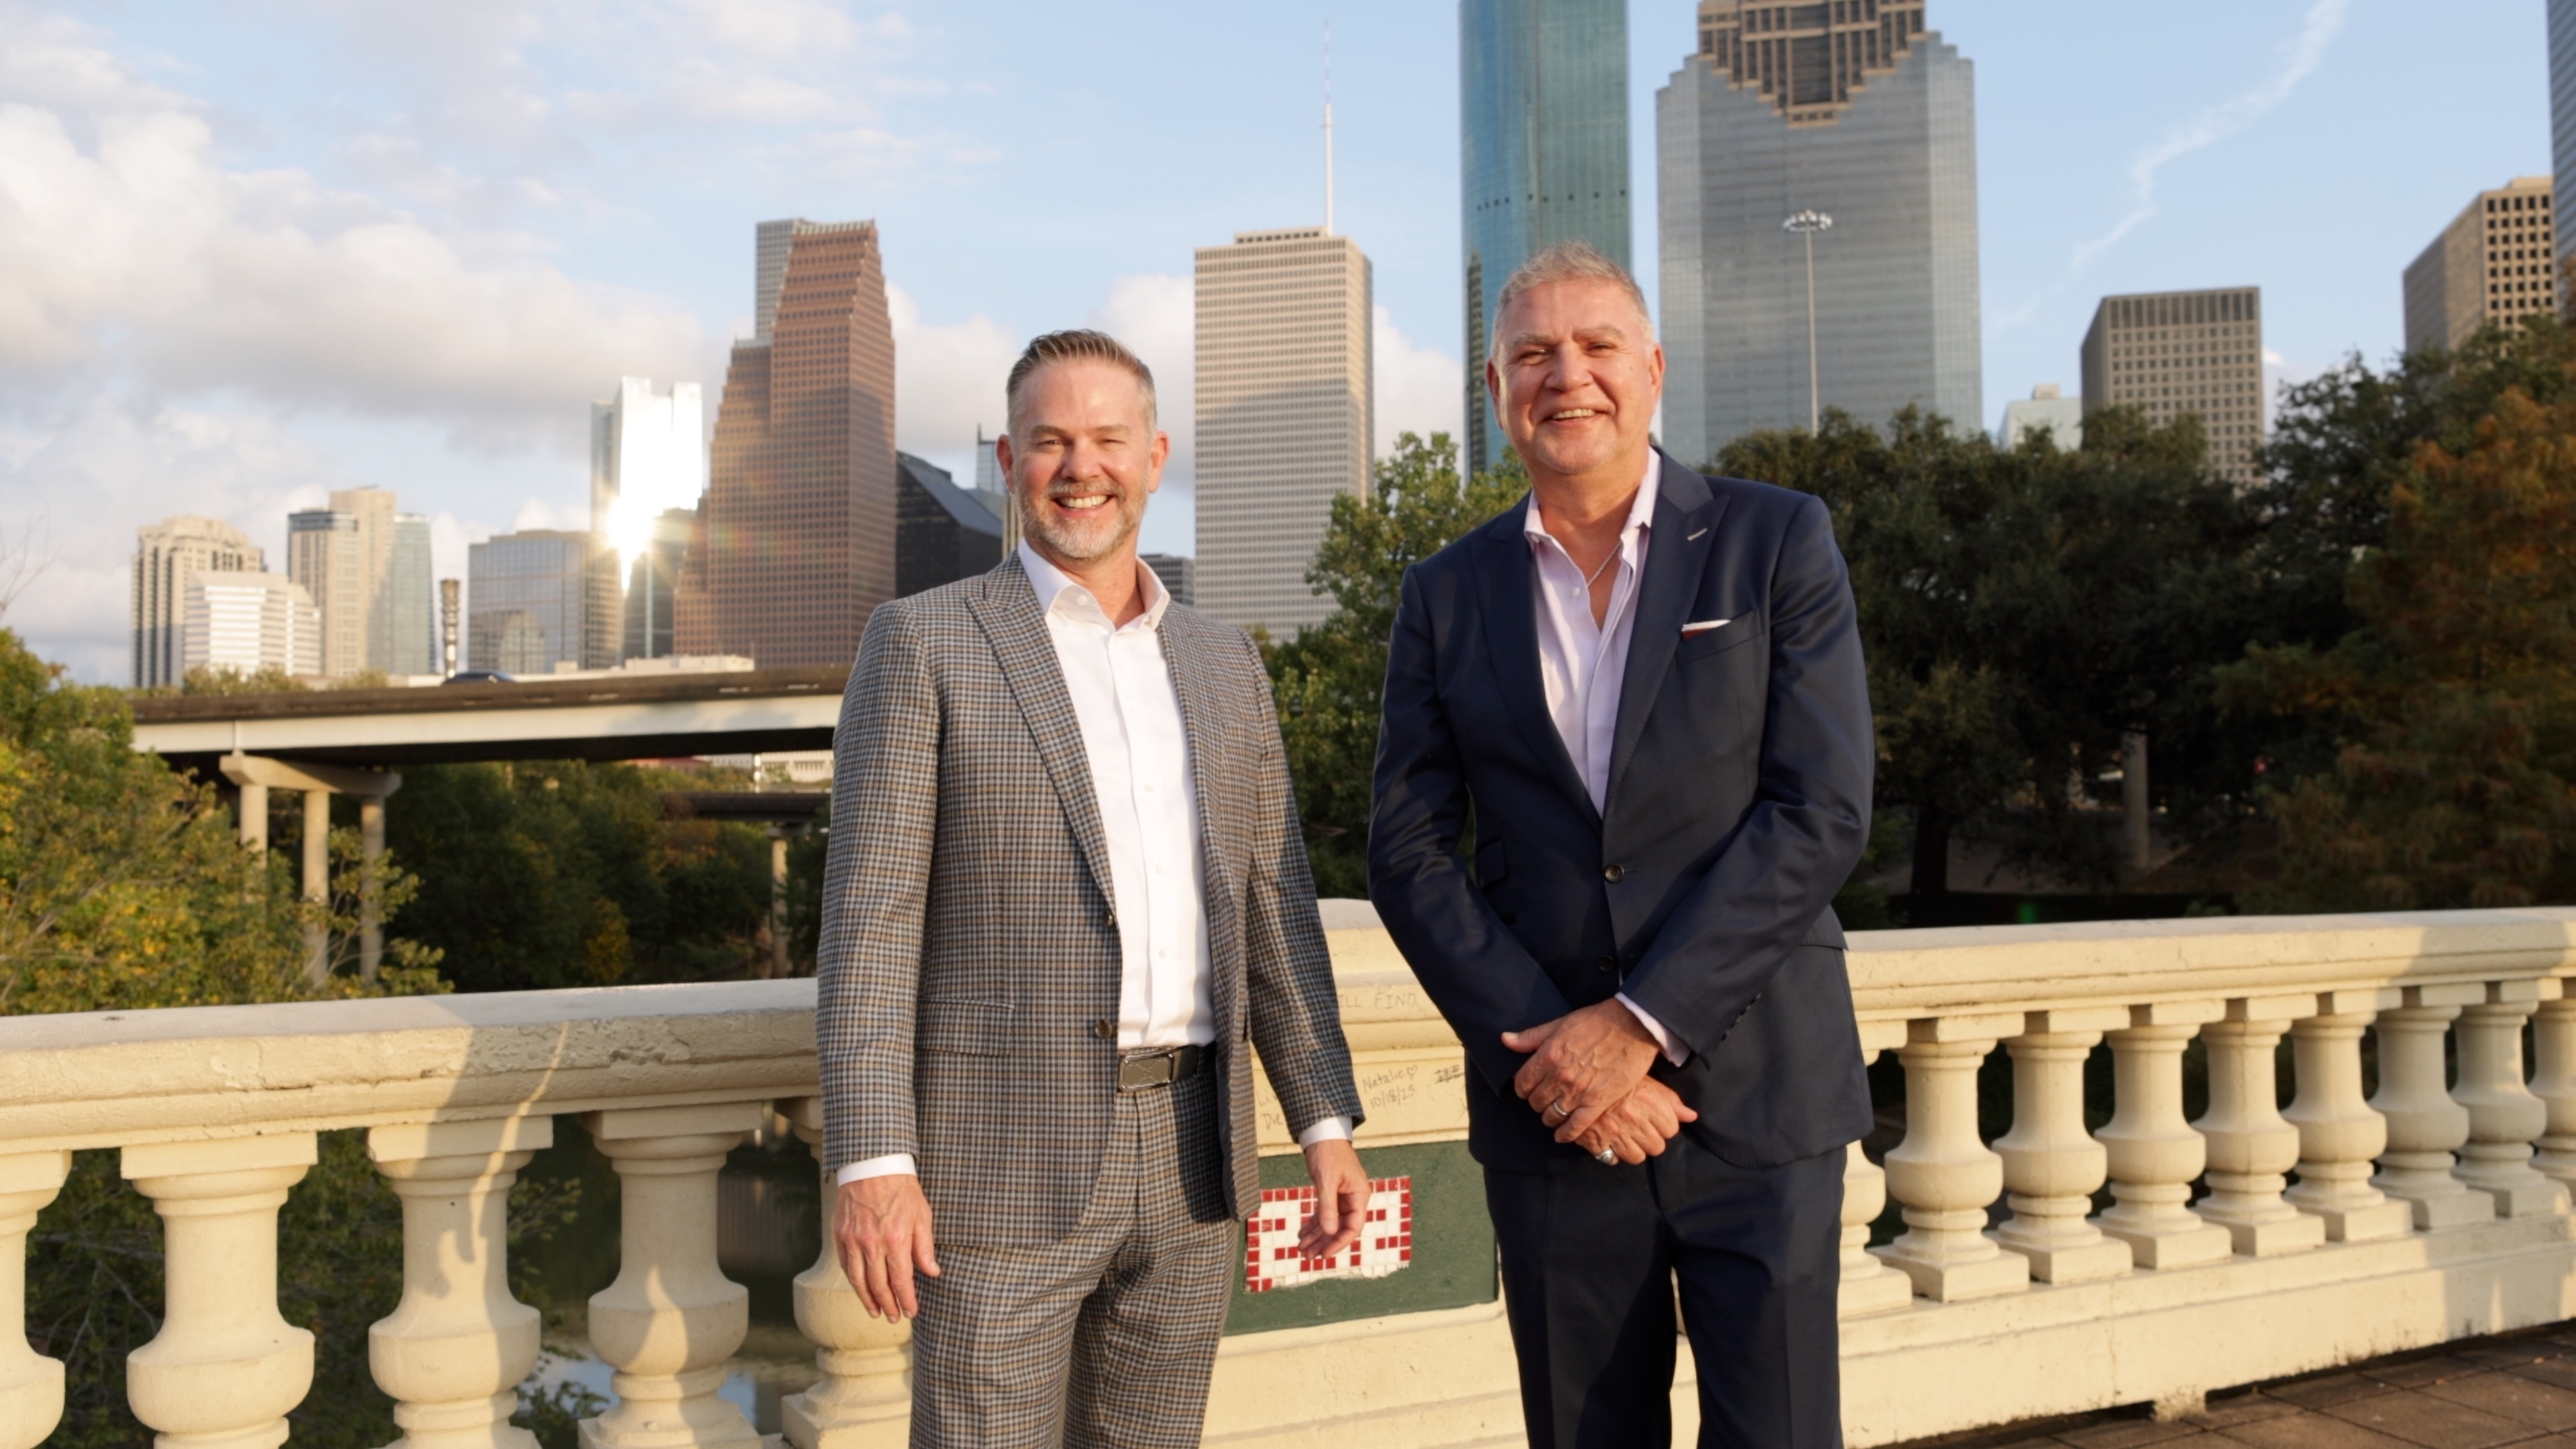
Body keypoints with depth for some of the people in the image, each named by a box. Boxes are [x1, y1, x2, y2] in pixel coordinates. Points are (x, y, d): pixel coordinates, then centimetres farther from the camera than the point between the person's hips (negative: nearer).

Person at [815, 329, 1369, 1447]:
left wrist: (1325, 1124, 7)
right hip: (1003, 1158, -4)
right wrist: (871, 1161, -15)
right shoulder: (923, 641, -3)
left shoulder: (1224, 664, 12)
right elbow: (871, 913, -8)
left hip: (1191, 1155, 5)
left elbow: (1272, 906, 13)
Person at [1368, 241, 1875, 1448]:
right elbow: (1410, 854, 3)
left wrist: (1639, 1024, -14)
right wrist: (1548, 1050, -9)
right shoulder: (1446, 595, 7)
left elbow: (1821, 812, -8)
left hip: (1756, 1094, -2)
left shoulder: (1777, 543, 0)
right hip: (1550, 1114, 2)